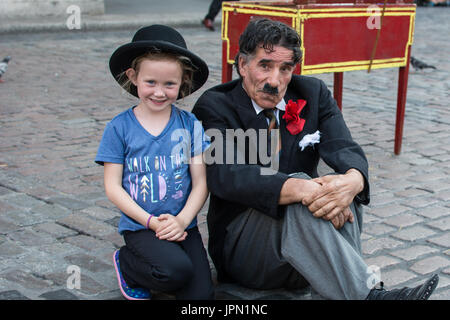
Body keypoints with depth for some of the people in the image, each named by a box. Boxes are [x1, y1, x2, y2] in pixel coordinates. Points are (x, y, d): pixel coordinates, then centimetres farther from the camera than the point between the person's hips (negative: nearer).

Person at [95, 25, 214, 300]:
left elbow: (201, 182, 2)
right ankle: (127, 265, 4)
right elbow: (113, 187, -3)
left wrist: (181, 220, -15)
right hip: (140, 226, -2)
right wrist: (153, 222, -12)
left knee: (202, 293, -13)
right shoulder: (119, 127, -2)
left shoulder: (190, 124, 3)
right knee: (177, 270, -28)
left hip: (183, 224, 3)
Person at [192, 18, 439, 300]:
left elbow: (345, 149, -10)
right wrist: (298, 189, -43)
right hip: (241, 242, -4)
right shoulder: (214, 106, -8)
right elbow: (225, 174, -26)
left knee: (342, 189, -26)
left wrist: (354, 179, -37)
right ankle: (368, 292, -38)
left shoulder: (313, 94, 6)